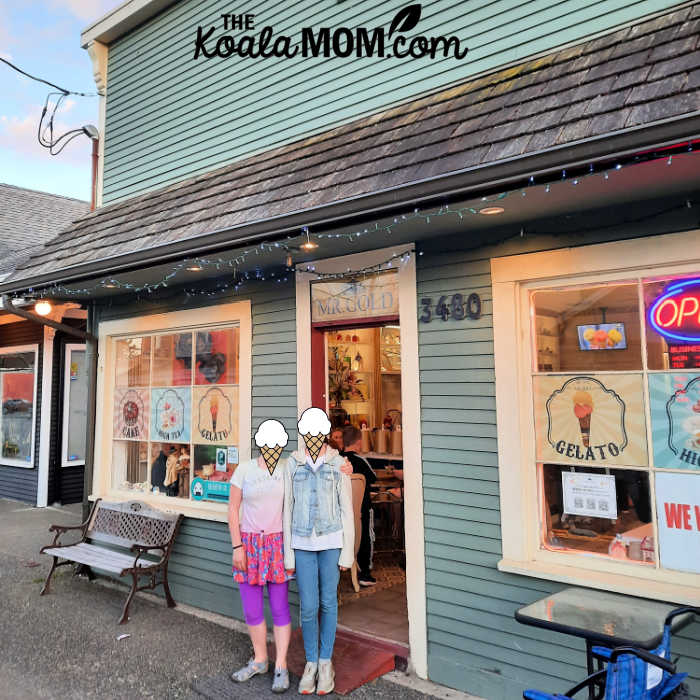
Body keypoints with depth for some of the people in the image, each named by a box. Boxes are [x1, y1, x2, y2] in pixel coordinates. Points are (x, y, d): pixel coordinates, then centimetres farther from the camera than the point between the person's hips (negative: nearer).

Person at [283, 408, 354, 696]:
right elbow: (287, 509, 1)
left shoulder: (338, 464, -6)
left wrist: (348, 552, -4)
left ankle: (326, 663, 28)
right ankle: (310, 664, 25)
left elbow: (346, 510, -3)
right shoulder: (293, 464, -3)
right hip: (302, 542, 1)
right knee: (308, 606, 3)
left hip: (331, 540, -1)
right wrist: (288, 553, 1)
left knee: (328, 602, 10)